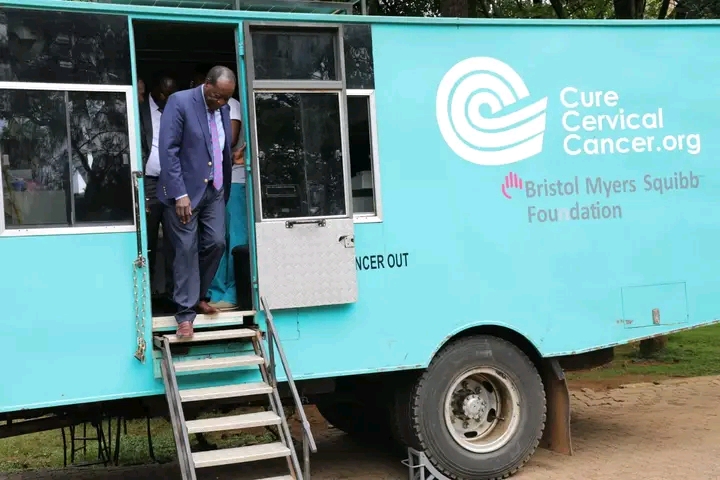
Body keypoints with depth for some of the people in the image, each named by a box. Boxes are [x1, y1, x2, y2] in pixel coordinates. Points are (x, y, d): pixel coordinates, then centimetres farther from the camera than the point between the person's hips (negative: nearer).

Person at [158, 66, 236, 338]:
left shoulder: (224, 109, 8)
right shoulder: (179, 102, -12)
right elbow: (168, 151, -16)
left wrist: (225, 188, 13)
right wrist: (180, 194, -20)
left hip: (214, 190, 6)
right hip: (185, 189, -6)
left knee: (216, 244, 3)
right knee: (186, 250, -3)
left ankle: (197, 296, 24)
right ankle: (186, 312, 6)